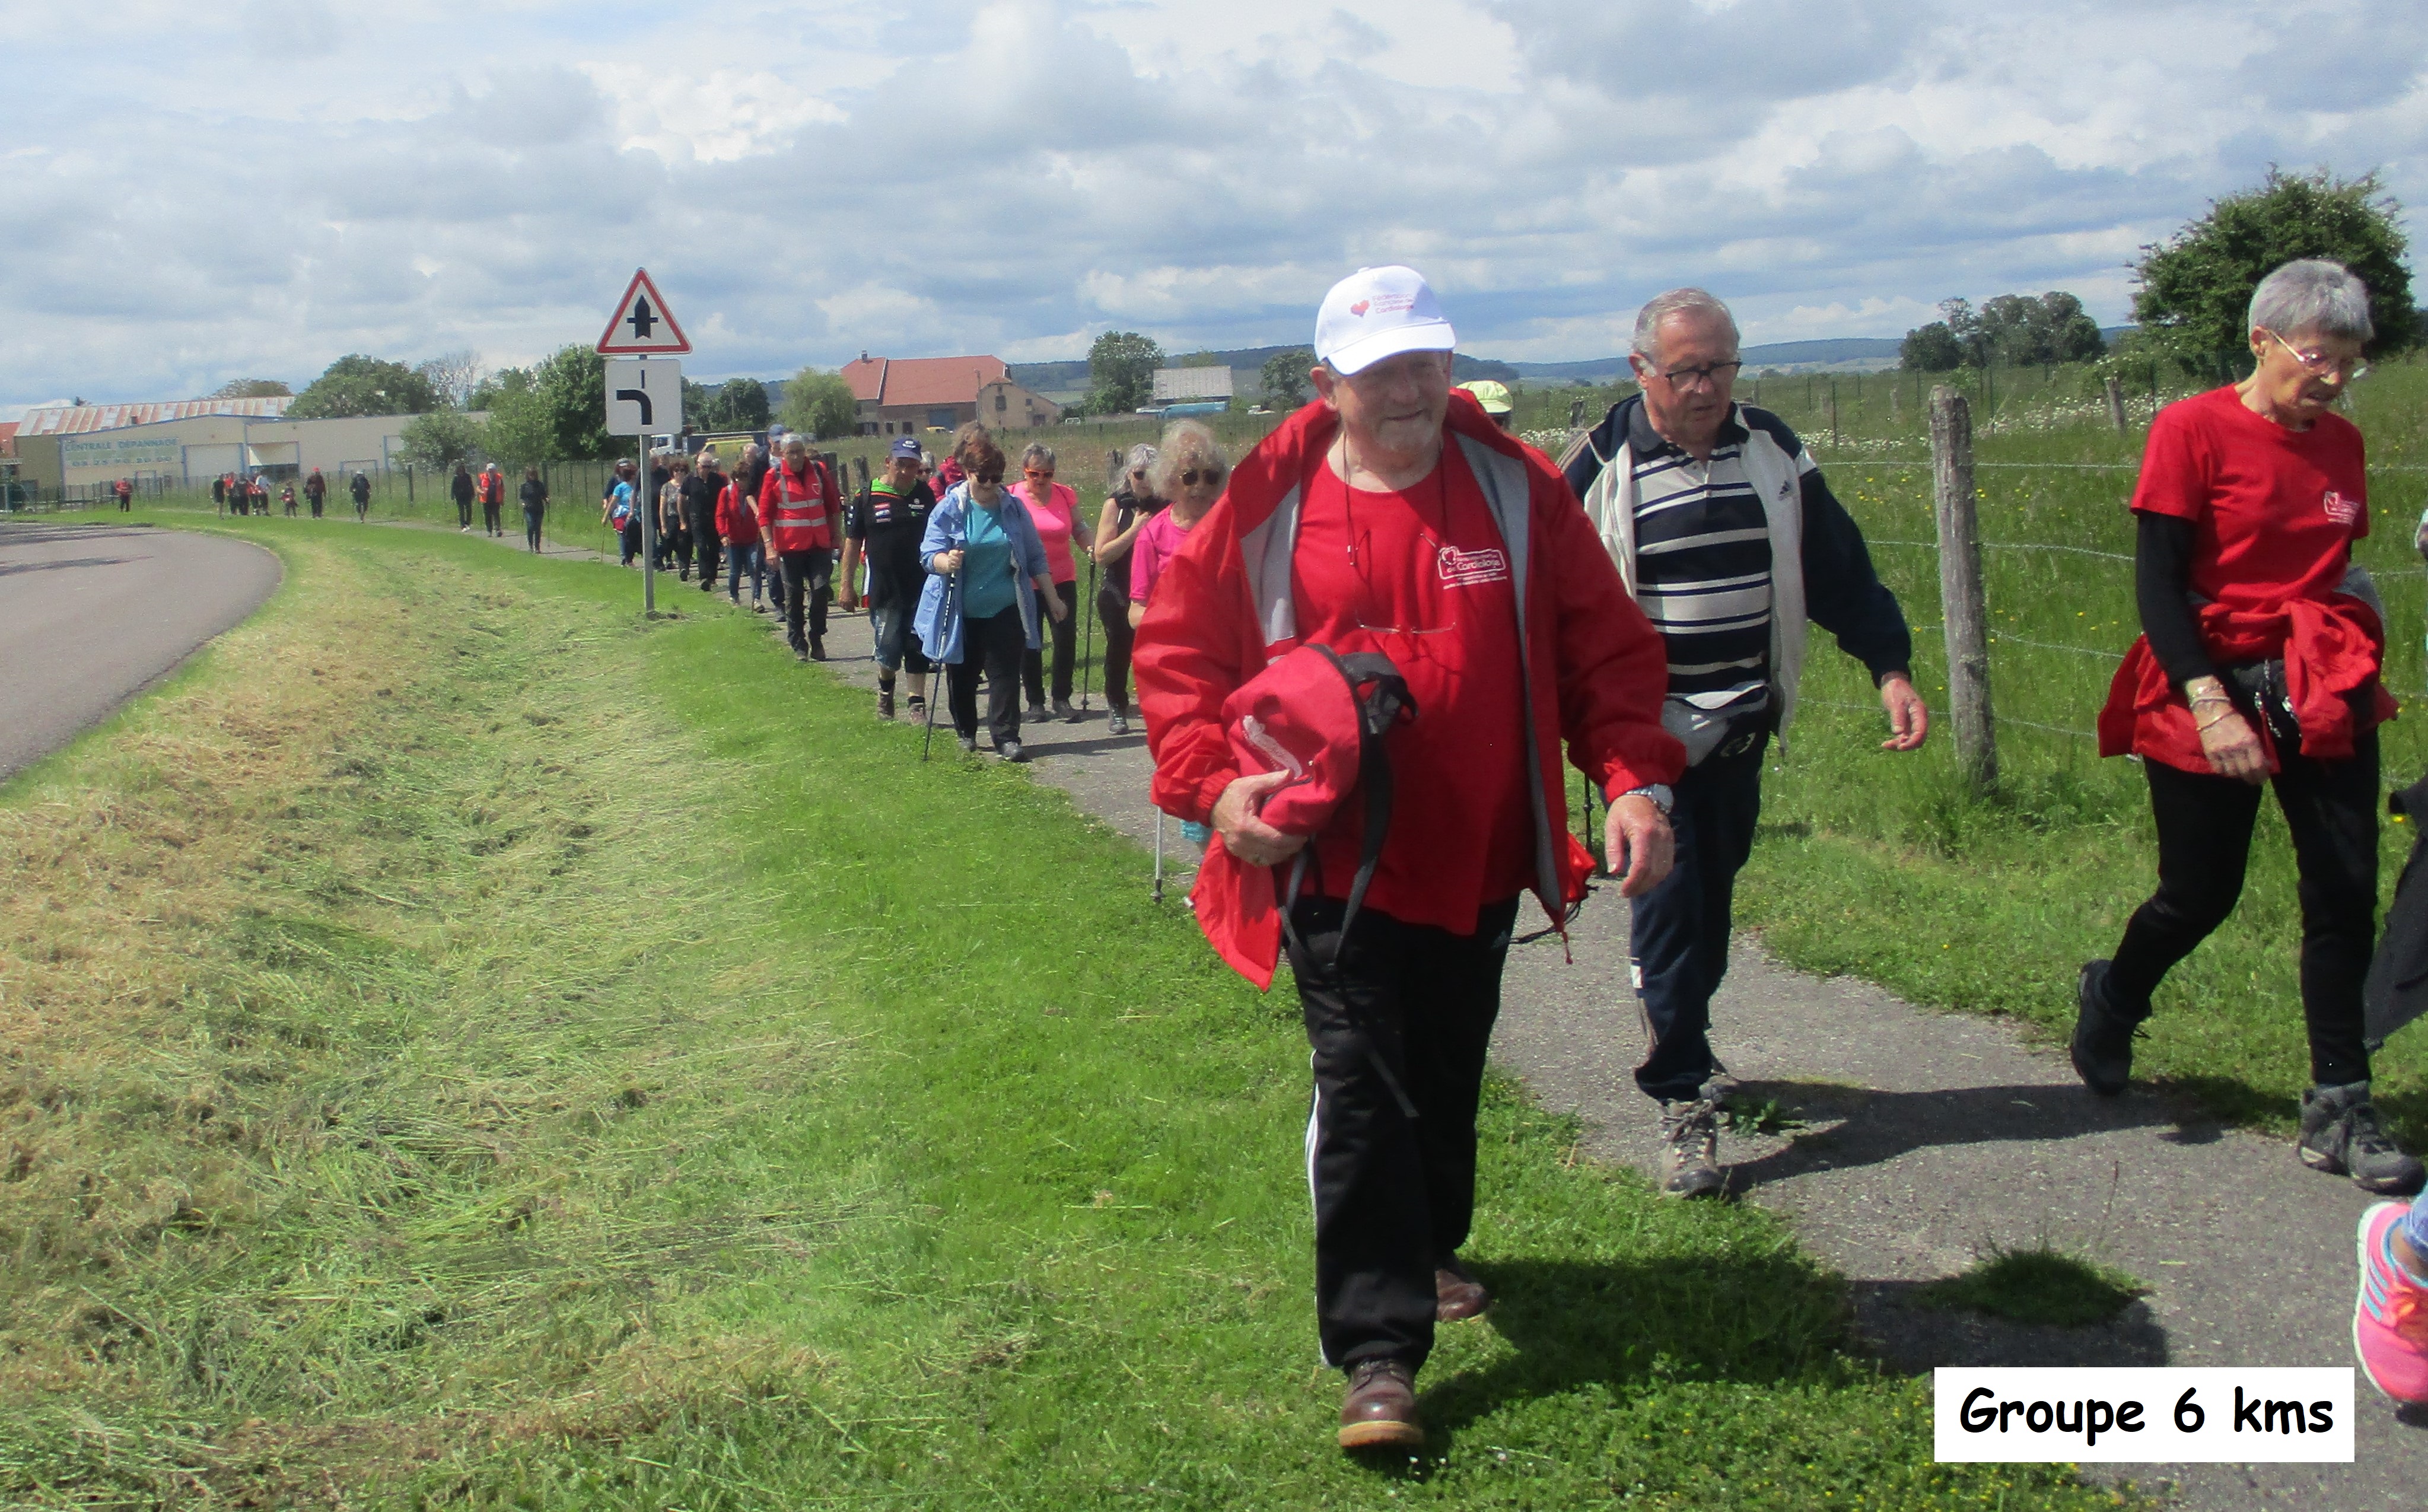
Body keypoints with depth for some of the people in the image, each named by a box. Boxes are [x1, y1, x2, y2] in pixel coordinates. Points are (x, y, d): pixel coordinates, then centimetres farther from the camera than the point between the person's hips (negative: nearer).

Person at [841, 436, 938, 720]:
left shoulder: (925, 495, 4)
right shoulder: (868, 496, -3)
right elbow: (853, 542, 1)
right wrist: (847, 585, -1)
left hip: (920, 588, 2)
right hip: (884, 590, -2)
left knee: (918, 649, 4)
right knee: (888, 649, 3)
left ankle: (918, 705, 12)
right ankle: (885, 690, 32)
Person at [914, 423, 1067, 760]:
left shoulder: (1013, 507, 2)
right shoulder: (949, 510, -5)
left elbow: (1035, 557, 9)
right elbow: (929, 554, -8)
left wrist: (1052, 598, 9)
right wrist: (946, 561, -32)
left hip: (1005, 610, 1)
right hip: (961, 613, 0)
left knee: (1005, 674, -5)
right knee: (962, 675, 10)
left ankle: (1006, 738, -2)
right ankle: (966, 732, 28)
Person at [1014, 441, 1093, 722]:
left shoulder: (1066, 494, 1)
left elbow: (1079, 529, 9)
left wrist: (1095, 546, -9)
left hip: (1062, 579, 2)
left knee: (1066, 637, -3)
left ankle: (1062, 699, 8)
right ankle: (1035, 702, 18)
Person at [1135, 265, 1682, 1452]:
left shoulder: (1516, 489, -1)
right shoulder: (1269, 505, -6)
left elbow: (1605, 643, 1)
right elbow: (1177, 651, 0)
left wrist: (1634, 780, -10)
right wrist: (1213, 780, -14)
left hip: (1479, 862, 3)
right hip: (1340, 858, -3)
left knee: (1449, 1076, 19)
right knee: (1362, 1092, -6)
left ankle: (1426, 1253, 44)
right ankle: (1378, 1351, 2)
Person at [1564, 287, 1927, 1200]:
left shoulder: (1773, 450, 5)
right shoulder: (1603, 467, -7)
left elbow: (1838, 570, 10)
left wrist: (1891, 668, 1)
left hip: (1744, 730, 5)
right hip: (1649, 734, -4)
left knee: (1713, 899, 16)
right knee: (1667, 909, -7)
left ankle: (1682, 1043, 37)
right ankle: (1683, 1101, -1)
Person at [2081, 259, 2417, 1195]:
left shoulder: (2340, 443, 8)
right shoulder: (2193, 430, -10)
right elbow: (2157, 585, -14)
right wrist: (2208, 704, -22)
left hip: (2323, 694, 5)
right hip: (2211, 689, -5)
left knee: (2345, 893, -1)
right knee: (2203, 895, 6)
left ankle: (2339, 1114, 7)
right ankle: (2112, 997, 38)